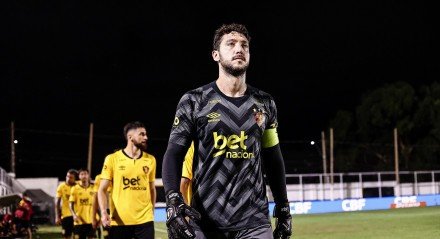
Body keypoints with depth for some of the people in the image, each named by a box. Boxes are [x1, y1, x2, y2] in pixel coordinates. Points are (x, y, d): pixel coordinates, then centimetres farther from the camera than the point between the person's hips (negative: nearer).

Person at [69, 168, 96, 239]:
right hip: (79, 220, -1)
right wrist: (74, 215, -17)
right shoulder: (75, 188, 1)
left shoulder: (93, 188, 6)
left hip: (91, 220, 1)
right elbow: (71, 204, 0)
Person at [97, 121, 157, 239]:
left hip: (145, 220, 2)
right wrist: (104, 211, -15)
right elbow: (102, 190, 0)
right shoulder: (112, 159, -1)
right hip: (118, 221, -2)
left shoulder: (150, 160, 9)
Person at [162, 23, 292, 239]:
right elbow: (174, 154, -2)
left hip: (254, 221, 2)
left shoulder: (264, 104, 11)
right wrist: (173, 203, -18)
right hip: (206, 220, -2)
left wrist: (283, 208, 16)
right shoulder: (194, 101, 1)